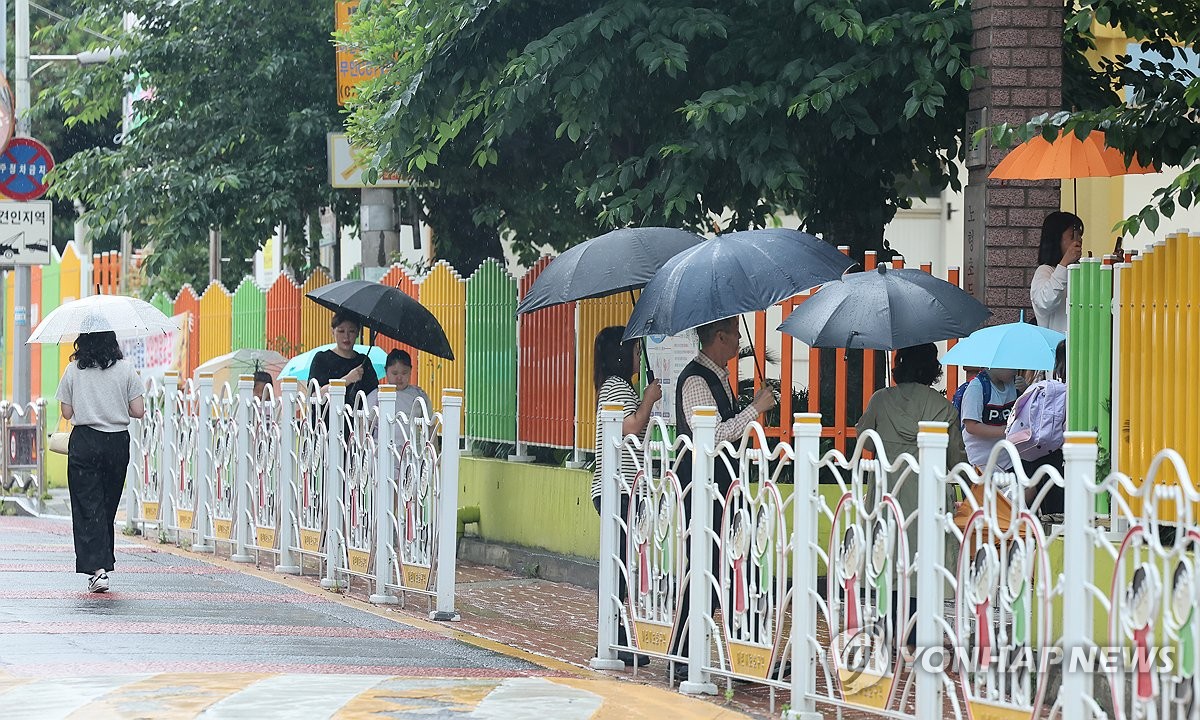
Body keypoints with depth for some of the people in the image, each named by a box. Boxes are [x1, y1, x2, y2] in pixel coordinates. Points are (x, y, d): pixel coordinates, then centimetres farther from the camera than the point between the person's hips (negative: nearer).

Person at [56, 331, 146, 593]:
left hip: (83, 443, -1)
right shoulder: (125, 369, -2)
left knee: (88, 506, -2)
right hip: (117, 443, 2)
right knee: (108, 507, 15)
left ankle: (96, 568, -15)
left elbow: (67, 412, 1)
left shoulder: (73, 370, -3)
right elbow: (138, 411, -3)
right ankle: (105, 562, 22)